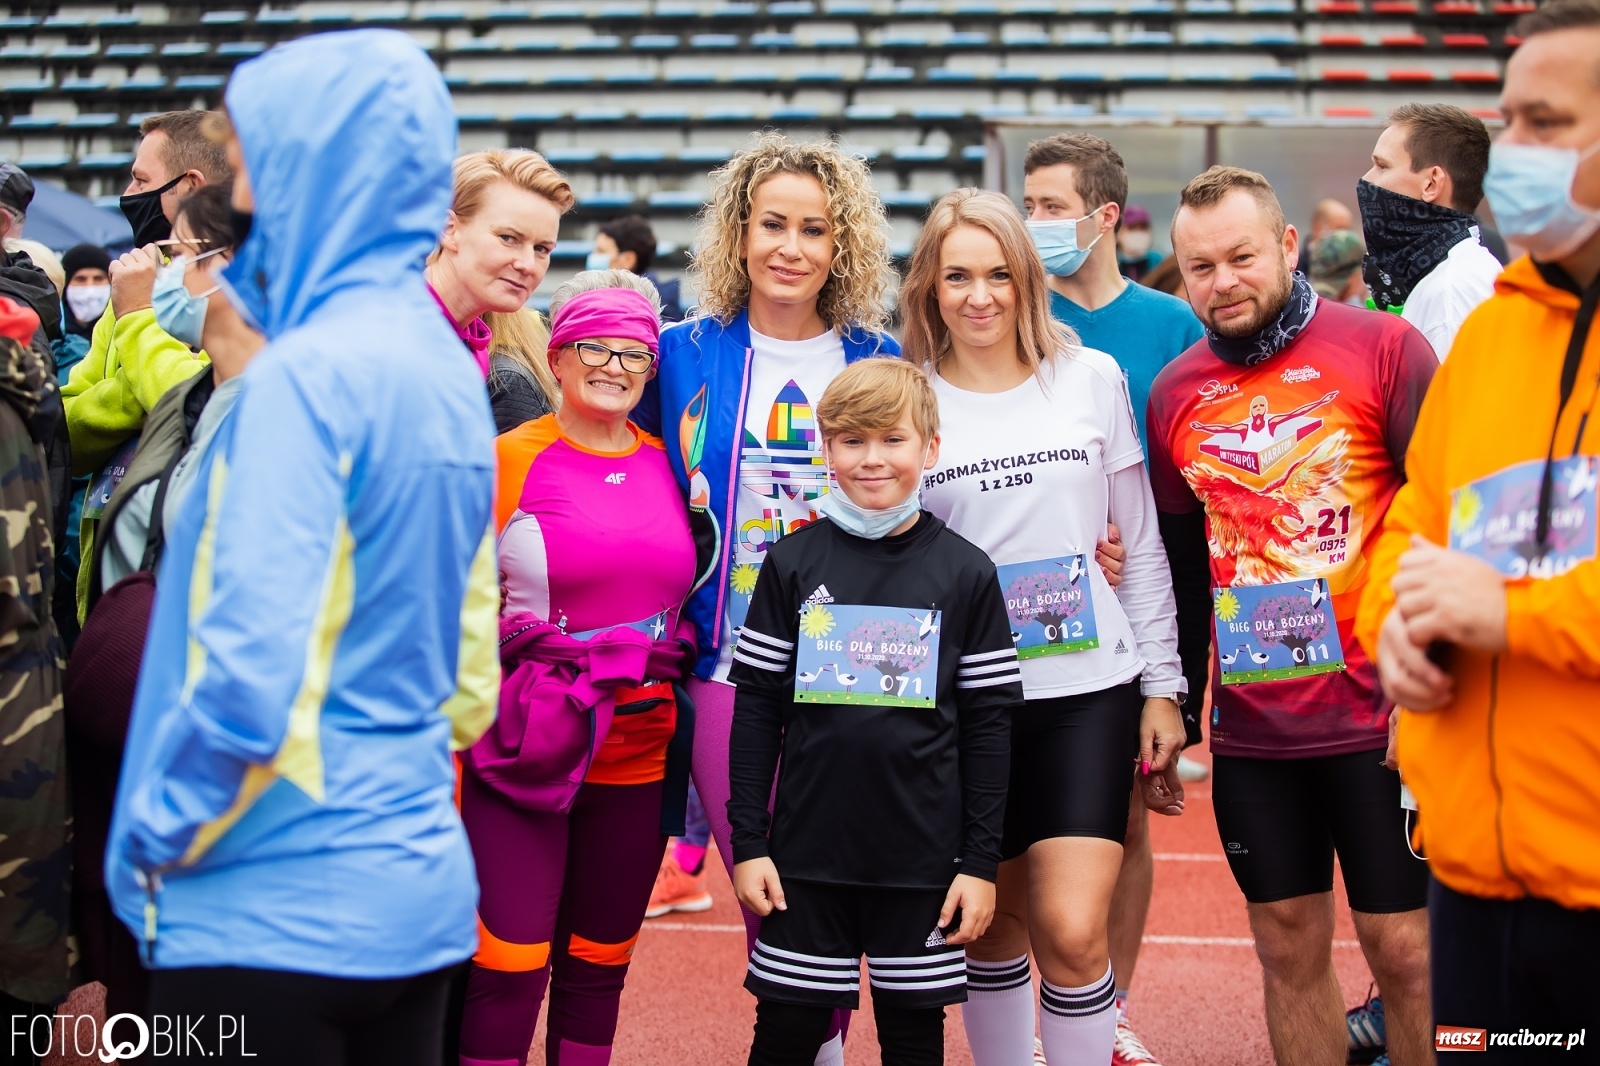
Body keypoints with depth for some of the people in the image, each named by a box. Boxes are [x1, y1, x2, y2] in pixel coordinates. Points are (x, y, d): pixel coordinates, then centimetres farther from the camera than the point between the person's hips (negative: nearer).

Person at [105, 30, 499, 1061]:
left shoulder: (308, 372, -17)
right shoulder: (447, 367, 8)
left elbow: (249, 666, -23)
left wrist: (157, 833, -9)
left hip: (275, 910, -8)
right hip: (419, 889, 8)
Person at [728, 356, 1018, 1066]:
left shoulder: (966, 573, 0)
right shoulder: (792, 563, 1)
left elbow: (990, 722, 1)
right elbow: (756, 708, 3)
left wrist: (981, 861, -1)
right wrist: (748, 842, -1)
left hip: (924, 859, 0)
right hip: (806, 853, 0)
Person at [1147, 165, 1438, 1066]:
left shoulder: (1383, 348, -5)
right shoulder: (1174, 392, 8)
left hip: (1381, 716, -4)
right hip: (1252, 728, 4)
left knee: (1406, 949, 1)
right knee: (1290, 948, 11)